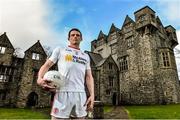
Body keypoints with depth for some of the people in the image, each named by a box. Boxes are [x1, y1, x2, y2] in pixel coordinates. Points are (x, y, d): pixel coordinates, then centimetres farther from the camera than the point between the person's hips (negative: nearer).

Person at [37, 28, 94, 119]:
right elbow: (46, 65, 7)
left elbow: (89, 77, 15)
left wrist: (92, 95, 3)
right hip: (63, 92, -3)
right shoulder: (59, 50, 14)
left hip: (81, 94, 4)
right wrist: (40, 78, -14)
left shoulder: (86, 56, 21)